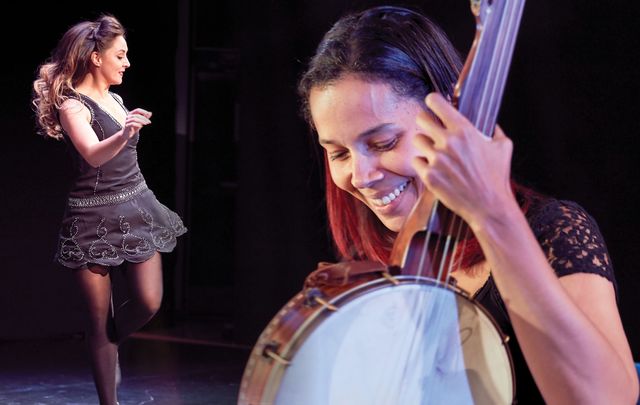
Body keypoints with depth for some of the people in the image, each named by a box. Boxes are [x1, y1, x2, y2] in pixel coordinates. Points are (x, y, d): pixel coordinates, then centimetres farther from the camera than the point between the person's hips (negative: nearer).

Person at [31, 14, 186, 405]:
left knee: (149, 302, -4)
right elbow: (93, 154, -32)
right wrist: (124, 134, -50)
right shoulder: (71, 104, -13)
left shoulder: (115, 99, 9)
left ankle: (110, 344, 27)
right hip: (95, 218, -6)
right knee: (101, 317, 0)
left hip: (136, 208, 6)